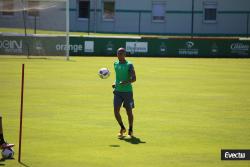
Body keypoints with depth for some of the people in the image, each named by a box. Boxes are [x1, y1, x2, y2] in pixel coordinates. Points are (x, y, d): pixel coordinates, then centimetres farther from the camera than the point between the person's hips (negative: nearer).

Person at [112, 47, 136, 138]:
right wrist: (115, 83, 7)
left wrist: (126, 82, -29)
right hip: (118, 91, 4)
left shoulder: (129, 65, -7)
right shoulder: (116, 64, 9)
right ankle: (122, 128, 16)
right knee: (116, 111, -6)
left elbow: (134, 78, -12)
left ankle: (130, 130, 24)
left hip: (127, 91, -4)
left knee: (129, 111, 3)